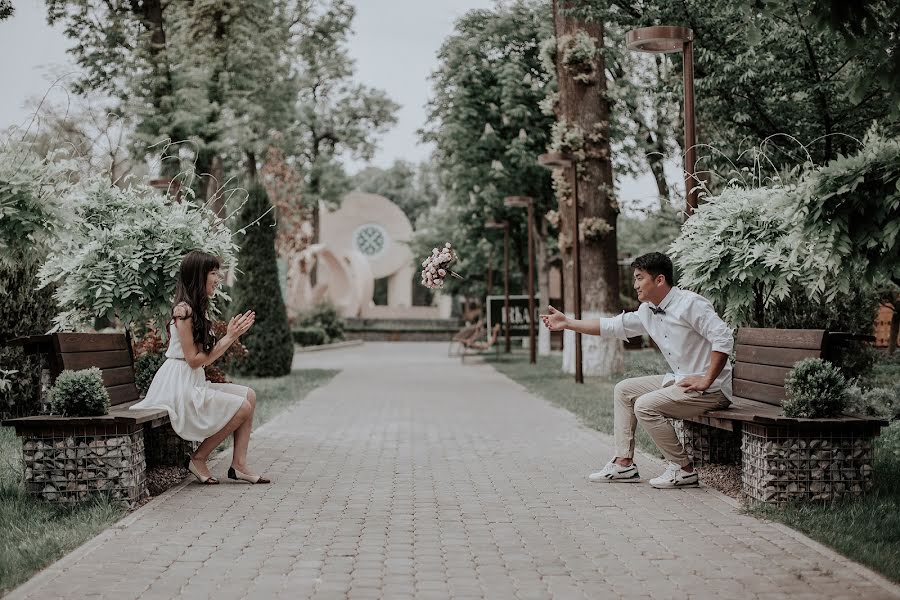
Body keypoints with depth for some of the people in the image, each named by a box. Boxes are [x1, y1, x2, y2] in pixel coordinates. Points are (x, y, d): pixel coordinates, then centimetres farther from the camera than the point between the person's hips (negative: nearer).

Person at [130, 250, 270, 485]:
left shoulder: (198, 308, 15)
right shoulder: (184, 310, -15)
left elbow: (207, 357, 12)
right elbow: (194, 360, -17)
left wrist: (233, 335, 7)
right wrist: (229, 337, -11)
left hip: (194, 383, 10)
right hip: (179, 385, -10)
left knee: (249, 395, 3)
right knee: (242, 407, -12)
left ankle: (238, 465, -2)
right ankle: (197, 459, -1)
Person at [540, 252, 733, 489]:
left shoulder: (689, 304, -18)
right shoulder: (647, 311, 9)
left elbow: (724, 339, -24)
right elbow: (613, 326, 17)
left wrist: (706, 381, -25)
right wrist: (567, 323, 15)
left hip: (712, 388, -10)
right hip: (679, 380, 10)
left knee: (645, 405, -22)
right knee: (624, 389, 11)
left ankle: (684, 469, -8)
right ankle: (624, 463, 10)